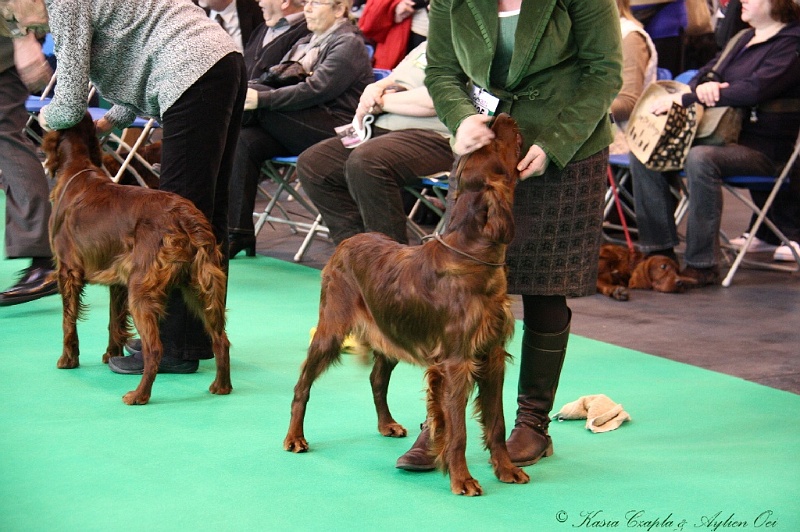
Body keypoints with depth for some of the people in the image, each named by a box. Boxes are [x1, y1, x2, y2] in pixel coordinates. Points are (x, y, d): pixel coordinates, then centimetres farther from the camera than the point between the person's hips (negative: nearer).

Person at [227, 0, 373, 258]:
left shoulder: (348, 44, -4)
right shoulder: (304, 43, 24)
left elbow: (315, 90, -18)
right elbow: (271, 81, 16)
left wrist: (261, 98, -24)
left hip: (335, 129, -8)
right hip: (299, 131, 8)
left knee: (254, 92, -19)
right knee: (244, 141, -20)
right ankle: (238, 232, -23)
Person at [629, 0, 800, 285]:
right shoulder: (743, 39, 17)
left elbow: (753, 90, -24)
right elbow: (709, 72, 17)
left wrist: (686, 98, -22)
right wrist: (703, 85, -11)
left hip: (764, 149, -8)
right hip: (724, 133, 9)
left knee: (700, 158, -37)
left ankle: (702, 266, -31)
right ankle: (659, 249, -6)